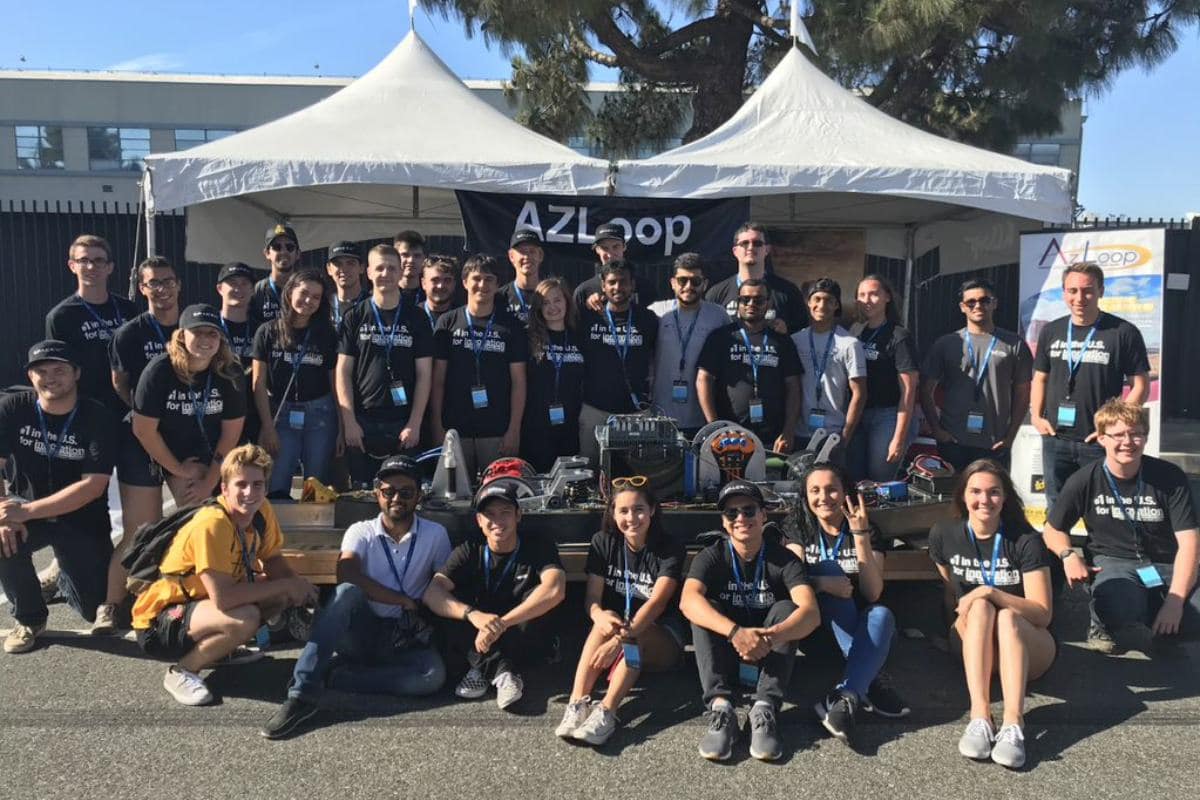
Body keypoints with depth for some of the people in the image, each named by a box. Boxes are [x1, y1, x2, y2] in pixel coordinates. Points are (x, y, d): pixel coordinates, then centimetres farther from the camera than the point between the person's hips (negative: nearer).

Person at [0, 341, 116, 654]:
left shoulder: (99, 418, -15)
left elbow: (93, 486, -21)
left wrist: (26, 512, -28)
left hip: (82, 519, -1)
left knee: (98, 612, -3)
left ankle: (66, 575, 35)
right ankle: (29, 618, -6)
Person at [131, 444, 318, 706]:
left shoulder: (262, 511, -7)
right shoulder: (211, 524, -29)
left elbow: (273, 561, 4)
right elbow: (222, 598, -35)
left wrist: (297, 585, -17)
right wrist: (286, 586, -25)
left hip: (202, 604, 8)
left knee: (287, 596, -3)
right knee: (245, 618, -33)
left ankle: (218, 648, 10)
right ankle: (181, 671, -8)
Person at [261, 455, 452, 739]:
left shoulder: (435, 535, 3)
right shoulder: (361, 532, 0)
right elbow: (347, 575, -19)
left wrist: (427, 621, -13)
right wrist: (406, 601, -20)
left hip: (406, 639, 1)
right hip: (361, 632, 0)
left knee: (434, 675, -32)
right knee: (347, 591, -33)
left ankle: (332, 676, -18)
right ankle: (302, 693, -32)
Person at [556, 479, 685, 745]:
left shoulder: (670, 549, -11)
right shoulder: (603, 543, -1)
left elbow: (657, 602, -25)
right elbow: (592, 598, -8)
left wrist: (620, 639, -39)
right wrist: (600, 615, -34)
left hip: (660, 643, -2)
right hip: (616, 630, 3)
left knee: (633, 635, -34)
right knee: (606, 623, -31)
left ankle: (606, 712, -46)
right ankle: (576, 705, -39)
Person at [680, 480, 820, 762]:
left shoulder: (783, 559, -9)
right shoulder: (711, 556, -8)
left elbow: (811, 613, -26)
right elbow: (688, 601, -29)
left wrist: (772, 636, -47)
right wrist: (735, 632, -46)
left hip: (768, 662, 0)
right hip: (724, 659, 0)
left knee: (785, 608, -24)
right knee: (705, 609, -24)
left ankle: (765, 708, -33)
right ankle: (720, 705, -36)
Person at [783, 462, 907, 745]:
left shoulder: (868, 532, 1)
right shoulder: (801, 534, 3)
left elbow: (873, 593, -11)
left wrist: (860, 536, -20)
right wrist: (820, 582, -34)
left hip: (862, 631, 0)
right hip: (818, 631, 0)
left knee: (882, 615, -32)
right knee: (829, 568, -27)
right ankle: (873, 682, -32)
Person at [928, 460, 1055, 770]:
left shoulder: (1025, 540, -12)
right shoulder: (944, 534, -3)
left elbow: (1043, 614, -17)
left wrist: (990, 592, -26)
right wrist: (964, 611, 4)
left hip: (1027, 648, -2)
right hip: (971, 644, 2)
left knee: (1006, 616, -34)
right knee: (980, 608, -31)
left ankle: (1013, 724, -50)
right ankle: (979, 717, -45)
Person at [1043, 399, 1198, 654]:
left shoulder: (1170, 477, -5)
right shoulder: (1084, 481, -4)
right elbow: (1053, 529, 10)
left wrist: (1175, 601, -19)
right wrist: (1068, 555, -13)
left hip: (1167, 566, 2)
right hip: (1113, 562, -2)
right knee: (1120, 611, -36)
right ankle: (1109, 624, 1)